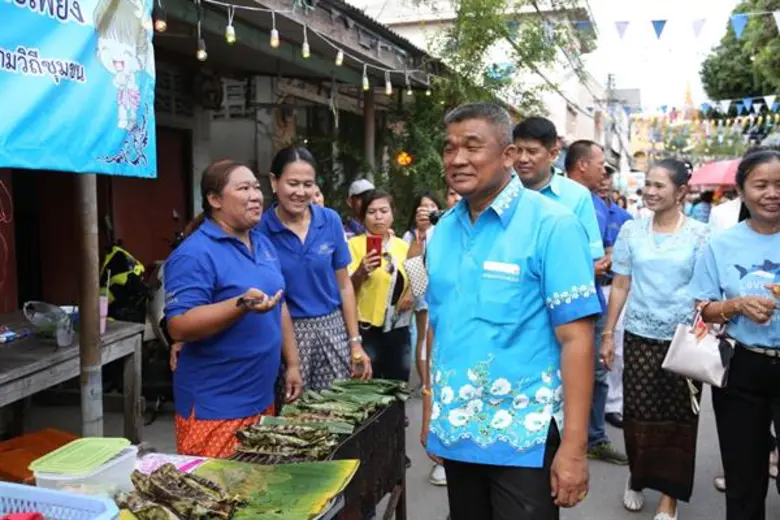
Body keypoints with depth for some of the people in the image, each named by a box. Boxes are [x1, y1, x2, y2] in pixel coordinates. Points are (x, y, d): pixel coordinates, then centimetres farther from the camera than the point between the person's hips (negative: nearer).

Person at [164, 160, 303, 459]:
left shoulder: (263, 244, 10)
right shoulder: (195, 253, -16)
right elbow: (179, 327, -23)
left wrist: (292, 364, 13)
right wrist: (242, 304, -34)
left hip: (262, 398, 8)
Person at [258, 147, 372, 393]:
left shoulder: (330, 220, -1)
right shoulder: (261, 228, -7)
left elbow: (344, 285, 5)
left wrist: (355, 342, 4)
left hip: (332, 331, 2)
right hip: (286, 333, -2)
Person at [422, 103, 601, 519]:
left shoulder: (551, 225, -12)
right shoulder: (442, 231, 5)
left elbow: (575, 338, -15)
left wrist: (573, 446, -18)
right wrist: (429, 412, 11)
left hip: (525, 437, -5)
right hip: (454, 431, 6)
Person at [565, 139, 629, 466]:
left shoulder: (599, 205, 13)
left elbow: (609, 249, 21)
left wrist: (606, 263, -2)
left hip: (594, 301, 8)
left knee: (597, 374, 15)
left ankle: (596, 439, 30)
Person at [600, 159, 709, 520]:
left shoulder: (700, 234, -2)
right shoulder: (631, 230, 2)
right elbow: (620, 285, 4)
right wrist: (608, 334, 3)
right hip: (640, 336, 1)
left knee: (678, 419, 4)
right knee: (638, 414, 4)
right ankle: (637, 477, 30)